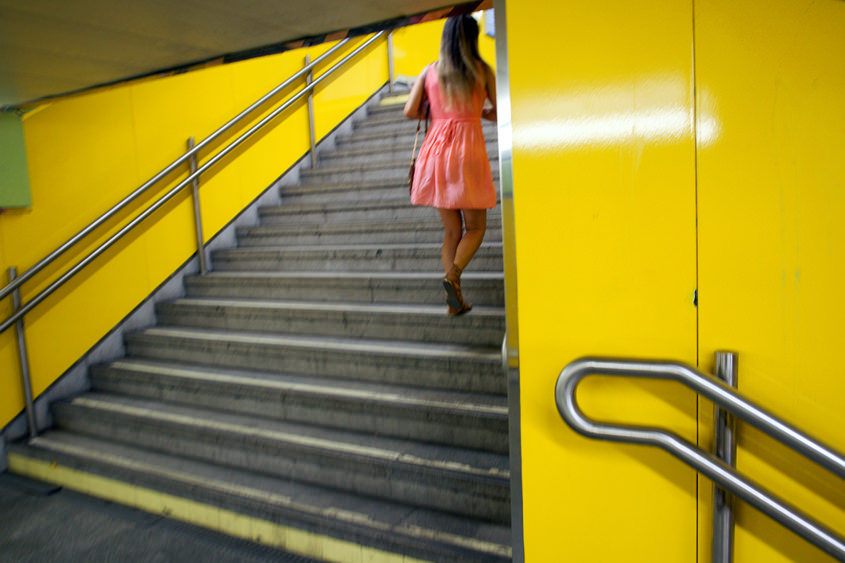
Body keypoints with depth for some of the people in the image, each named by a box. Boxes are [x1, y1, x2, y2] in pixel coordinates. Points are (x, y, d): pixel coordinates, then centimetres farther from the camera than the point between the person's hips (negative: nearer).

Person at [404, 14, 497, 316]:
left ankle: (455, 301, 4)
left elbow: (410, 112, 3)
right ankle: (453, 274, -16)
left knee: (452, 230, 11)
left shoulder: (429, 71, 9)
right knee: (475, 227, 10)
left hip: (436, 148, 3)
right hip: (468, 148, -3)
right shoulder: (483, 71, 4)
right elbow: (499, 113, 8)